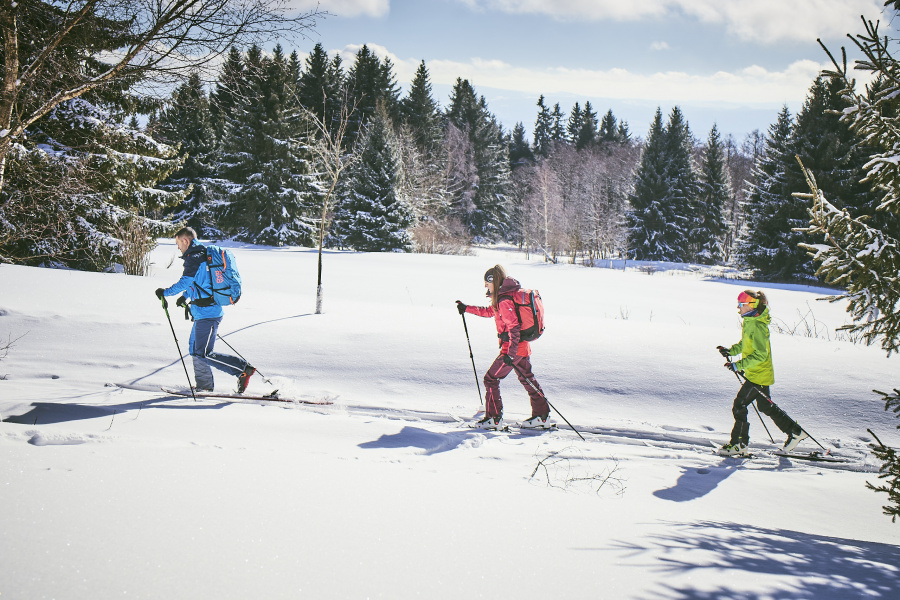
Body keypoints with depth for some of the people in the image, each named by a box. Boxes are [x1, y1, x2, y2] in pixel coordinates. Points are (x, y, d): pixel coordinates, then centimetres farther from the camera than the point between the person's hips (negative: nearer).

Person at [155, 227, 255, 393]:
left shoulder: (195, 258, -15)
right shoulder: (202, 255, 16)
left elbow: (185, 282, -21)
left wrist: (165, 292, -8)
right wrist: (185, 296, 27)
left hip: (207, 313, -10)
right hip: (203, 313, 10)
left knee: (202, 354, -11)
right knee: (194, 349, 18)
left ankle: (243, 369, -13)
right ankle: (204, 385, 26)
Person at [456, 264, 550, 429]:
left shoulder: (504, 301, -18)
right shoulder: (502, 299, 13)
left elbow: (513, 327, -25)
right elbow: (489, 311, 30)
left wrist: (510, 353, -28)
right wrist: (466, 309, 31)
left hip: (513, 347, -10)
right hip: (523, 346, 10)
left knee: (491, 378, -2)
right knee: (528, 380, 16)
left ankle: (493, 418, 0)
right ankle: (541, 415, 21)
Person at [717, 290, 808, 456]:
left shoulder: (757, 326, -23)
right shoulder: (749, 321, 8)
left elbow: (760, 355, -25)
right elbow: (745, 344, 21)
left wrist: (739, 365, -28)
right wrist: (731, 351, 6)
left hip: (758, 375, -10)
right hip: (761, 374, 10)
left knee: (739, 406, -7)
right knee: (766, 406, 19)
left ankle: (739, 444, 1)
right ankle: (795, 432, 29)